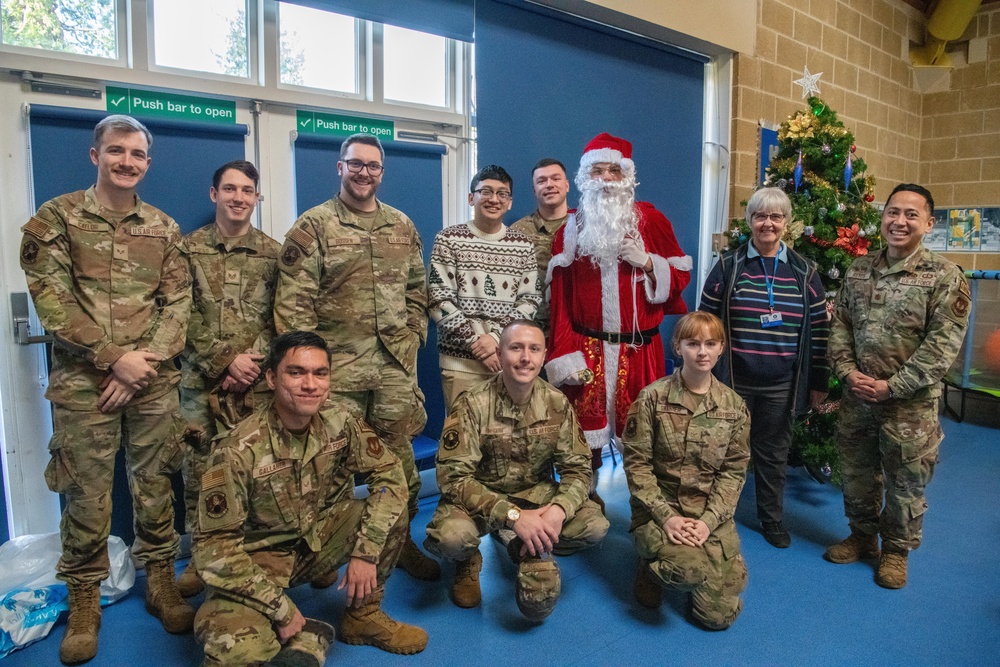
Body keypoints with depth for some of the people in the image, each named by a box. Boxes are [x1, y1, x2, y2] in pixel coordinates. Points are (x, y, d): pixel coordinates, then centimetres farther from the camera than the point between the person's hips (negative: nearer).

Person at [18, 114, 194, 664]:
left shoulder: (164, 228, 10)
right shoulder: (56, 218, 2)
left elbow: (178, 303, 4)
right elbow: (52, 299, -7)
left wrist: (146, 362, -10)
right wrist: (115, 358, -14)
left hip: (154, 383, 2)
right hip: (82, 384, -2)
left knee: (154, 486, 10)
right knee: (87, 495, 5)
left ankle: (161, 583, 26)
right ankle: (84, 603, 23)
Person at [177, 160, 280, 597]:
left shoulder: (273, 253, 7)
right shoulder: (188, 248, 5)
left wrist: (253, 363, -9)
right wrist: (226, 360, -11)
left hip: (258, 382, 0)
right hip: (201, 381, 0)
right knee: (198, 470, 5)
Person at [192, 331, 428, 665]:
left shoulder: (340, 425, -15)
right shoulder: (237, 450, -26)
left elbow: (390, 475, -12)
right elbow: (214, 545, -22)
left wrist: (366, 552, -23)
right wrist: (280, 608, -23)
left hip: (318, 540, 4)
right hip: (257, 558, -4)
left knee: (391, 508, -19)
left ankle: (363, 617, 1)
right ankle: (304, 637, 0)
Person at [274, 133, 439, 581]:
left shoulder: (402, 226, 13)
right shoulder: (313, 226, -2)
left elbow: (416, 289, 18)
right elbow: (292, 301, -7)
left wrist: (412, 336, 7)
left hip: (396, 367, 4)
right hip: (337, 369, -4)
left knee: (399, 458, 12)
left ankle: (400, 540, 30)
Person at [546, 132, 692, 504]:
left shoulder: (649, 220, 5)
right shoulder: (572, 228, 6)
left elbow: (681, 276, 7)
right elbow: (559, 298, 1)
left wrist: (648, 262, -12)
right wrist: (562, 355, -6)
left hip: (640, 349, 0)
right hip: (586, 350, 0)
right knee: (586, 437, 4)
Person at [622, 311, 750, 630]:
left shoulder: (734, 406, 1)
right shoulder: (652, 398, -8)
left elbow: (734, 470, 1)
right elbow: (636, 463, -8)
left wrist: (709, 520, -12)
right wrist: (665, 516, -16)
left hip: (712, 515, 3)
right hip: (660, 509, -3)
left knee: (720, 615, -2)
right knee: (691, 569, -32)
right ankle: (652, 567, 4)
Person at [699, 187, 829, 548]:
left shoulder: (804, 272, 3)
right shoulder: (728, 266, -1)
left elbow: (819, 329, 6)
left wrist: (819, 382, 5)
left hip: (781, 385, 1)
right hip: (732, 381, -1)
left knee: (774, 452, 14)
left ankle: (772, 518, 33)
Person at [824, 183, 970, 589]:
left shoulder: (945, 277, -10)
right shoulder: (859, 270, 4)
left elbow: (943, 343, -14)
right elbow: (840, 324, 6)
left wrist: (892, 386, -17)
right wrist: (847, 371, -8)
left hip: (911, 405, -4)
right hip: (856, 398, 4)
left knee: (905, 481, 10)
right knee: (857, 472, 17)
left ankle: (896, 550, 31)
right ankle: (861, 536, 38)